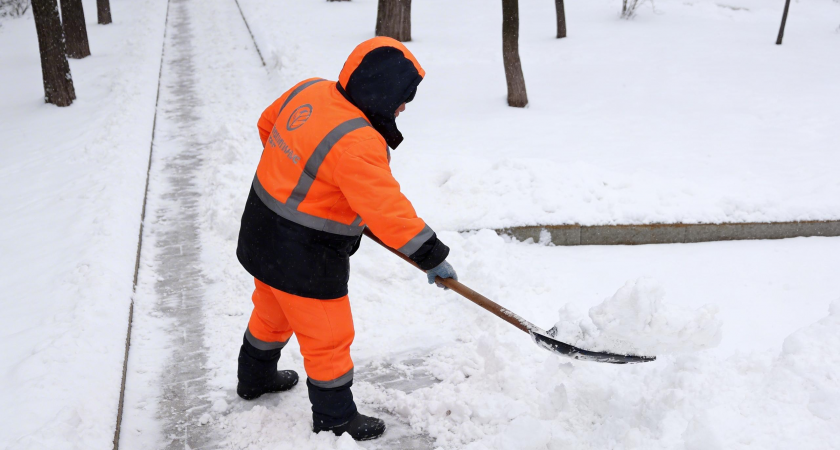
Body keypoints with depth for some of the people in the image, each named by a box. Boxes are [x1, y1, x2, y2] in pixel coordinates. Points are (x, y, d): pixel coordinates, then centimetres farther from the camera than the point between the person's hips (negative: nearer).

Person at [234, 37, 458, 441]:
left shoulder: (309, 91, -5)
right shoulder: (357, 143, -31)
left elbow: (268, 125, 13)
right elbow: (385, 208, -33)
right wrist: (430, 256, -25)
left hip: (263, 236, 9)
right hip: (304, 260, -9)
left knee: (272, 312, 31)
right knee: (328, 337, 10)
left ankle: (255, 378, 55)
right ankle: (335, 420, 29)